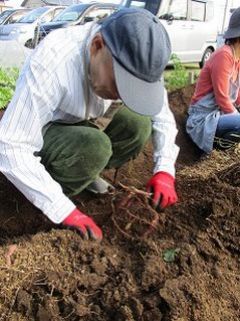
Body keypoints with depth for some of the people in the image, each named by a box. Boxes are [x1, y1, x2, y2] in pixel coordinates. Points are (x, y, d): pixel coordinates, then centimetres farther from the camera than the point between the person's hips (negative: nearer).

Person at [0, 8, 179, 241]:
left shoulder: (134, 61, -19)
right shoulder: (50, 61, -36)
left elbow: (162, 116, -7)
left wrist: (164, 170, -22)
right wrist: (64, 211, -36)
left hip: (78, 128, 6)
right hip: (43, 133, -5)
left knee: (138, 124, -18)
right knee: (95, 147, -33)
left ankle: (85, 173, 3)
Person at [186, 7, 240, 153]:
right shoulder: (224, 55, -20)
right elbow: (222, 99, -20)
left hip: (221, 113, 10)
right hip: (205, 118, -10)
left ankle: (221, 137, 10)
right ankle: (220, 142, -5)